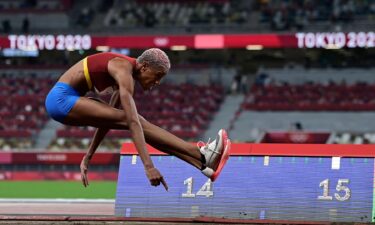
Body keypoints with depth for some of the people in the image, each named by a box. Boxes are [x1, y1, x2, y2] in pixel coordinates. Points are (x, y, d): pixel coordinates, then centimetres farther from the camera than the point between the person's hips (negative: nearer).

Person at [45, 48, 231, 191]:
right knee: (134, 121, -19)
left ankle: (203, 164, -12)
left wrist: (87, 158, 18)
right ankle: (201, 156, -23)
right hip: (62, 98, -9)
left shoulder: (126, 74, 8)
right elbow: (132, 122, -30)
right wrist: (148, 166, -35)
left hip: (69, 98, 9)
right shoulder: (124, 73, -22)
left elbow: (107, 118, 16)